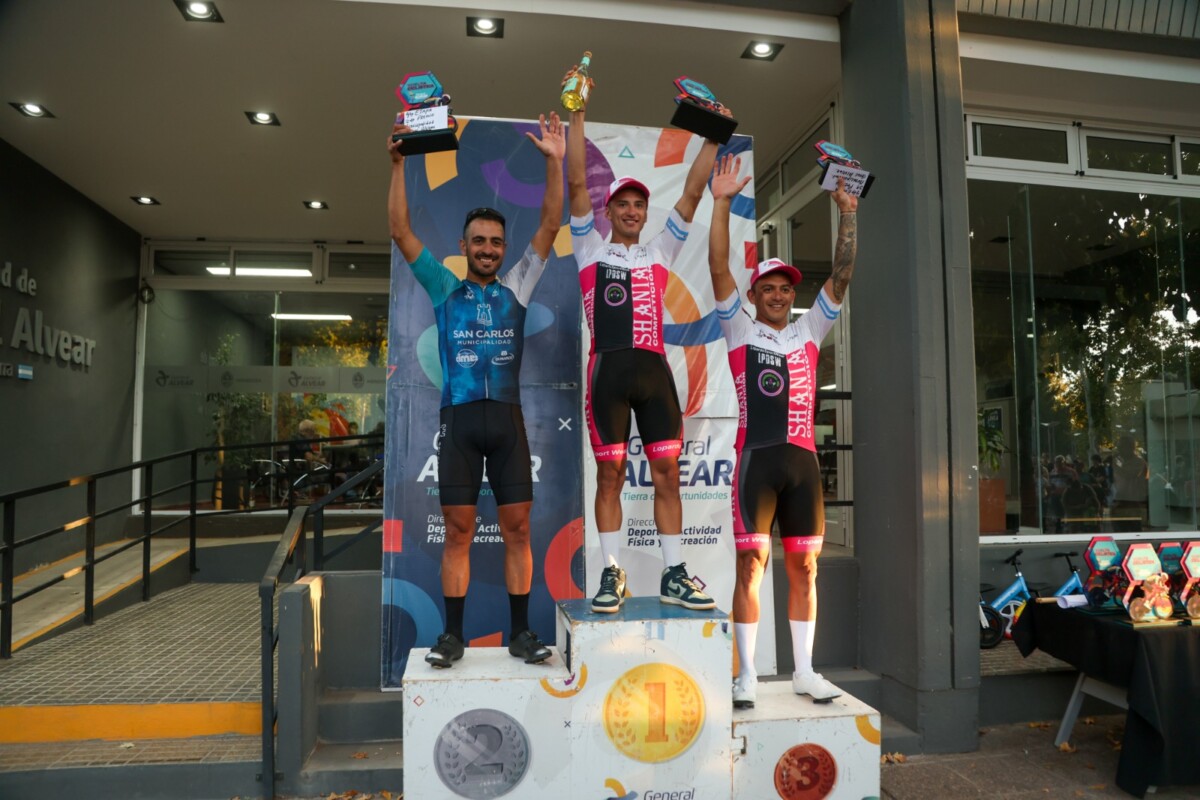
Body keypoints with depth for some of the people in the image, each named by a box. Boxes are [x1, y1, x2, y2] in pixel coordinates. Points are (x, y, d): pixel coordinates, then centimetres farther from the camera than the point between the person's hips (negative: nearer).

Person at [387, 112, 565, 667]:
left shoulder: (516, 288, 13)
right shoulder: (445, 289, 11)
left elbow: (550, 226, 8)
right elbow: (401, 232, 6)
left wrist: (554, 161, 3)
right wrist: (399, 166, 1)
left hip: (507, 418, 1)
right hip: (459, 419, -1)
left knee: (517, 527, 3)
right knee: (458, 530, 3)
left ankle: (520, 631, 13)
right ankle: (453, 634, 14)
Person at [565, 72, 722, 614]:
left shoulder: (660, 251, 19)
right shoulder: (590, 248, 12)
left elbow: (692, 192, 15)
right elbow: (576, 183, 5)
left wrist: (712, 135, 11)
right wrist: (576, 114, 3)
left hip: (654, 369, 3)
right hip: (608, 368, -2)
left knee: (667, 472, 1)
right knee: (610, 474, 1)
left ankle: (673, 577, 9)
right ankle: (612, 575, 11)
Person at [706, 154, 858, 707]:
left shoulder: (809, 331, 14)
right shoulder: (739, 330, 6)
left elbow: (842, 276, 8)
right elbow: (718, 267, -3)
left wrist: (848, 213, 2)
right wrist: (722, 202, -8)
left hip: (802, 459, 4)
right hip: (755, 458, -3)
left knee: (804, 566, 8)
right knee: (751, 563, -3)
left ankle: (804, 671, 19)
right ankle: (747, 675, 7)